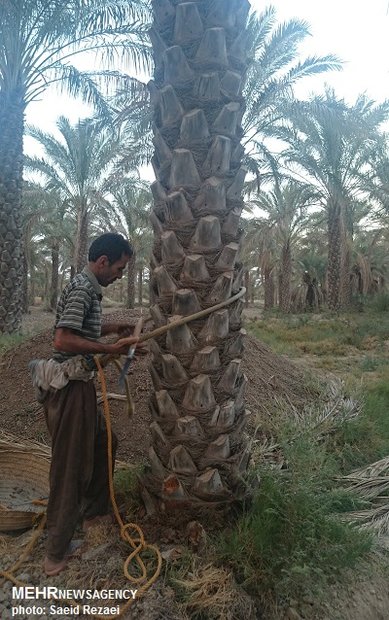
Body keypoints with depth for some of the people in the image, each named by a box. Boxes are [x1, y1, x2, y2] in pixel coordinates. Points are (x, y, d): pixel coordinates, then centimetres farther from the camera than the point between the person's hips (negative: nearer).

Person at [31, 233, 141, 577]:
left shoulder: (88, 287, 12)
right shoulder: (82, 289, -19)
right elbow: (62, 340, -25)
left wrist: (113, 327, 12)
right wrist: (109, 349, -20)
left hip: (78, 383, 10)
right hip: (69, 386, -10)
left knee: (103, 444, 22)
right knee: (70, 462, 1)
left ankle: (94, 510, 42)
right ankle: (56, 552, 17)